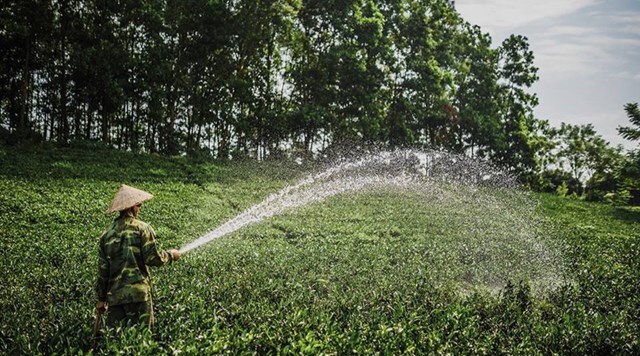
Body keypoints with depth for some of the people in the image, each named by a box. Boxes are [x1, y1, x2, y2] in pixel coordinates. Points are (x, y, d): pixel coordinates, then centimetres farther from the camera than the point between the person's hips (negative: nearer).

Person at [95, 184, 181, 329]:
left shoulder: (108, 232, 10)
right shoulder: (141, 228, -4)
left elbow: (102, 268, 12)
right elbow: (152, 258, -10)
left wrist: (101, 298, 18)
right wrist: (170, 255, 10)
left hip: (114, 294, 5)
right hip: (138, 292, -5)